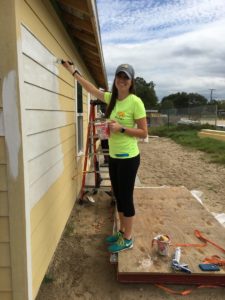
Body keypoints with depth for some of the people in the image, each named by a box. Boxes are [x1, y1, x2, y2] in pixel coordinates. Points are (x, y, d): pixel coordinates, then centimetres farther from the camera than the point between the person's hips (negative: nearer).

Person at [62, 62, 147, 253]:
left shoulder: (135, 101, -15)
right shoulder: (112, 98, 6)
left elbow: (144, 133, -14)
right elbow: (91, 89, 19)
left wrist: (121, 129, -23)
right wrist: (73, 71, 22)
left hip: (128, 158, -7)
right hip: (114, 157, 7)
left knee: (126, 198, 4)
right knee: (118, 197, 17)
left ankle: (128, 239, 22)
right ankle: (122, 232, 36)